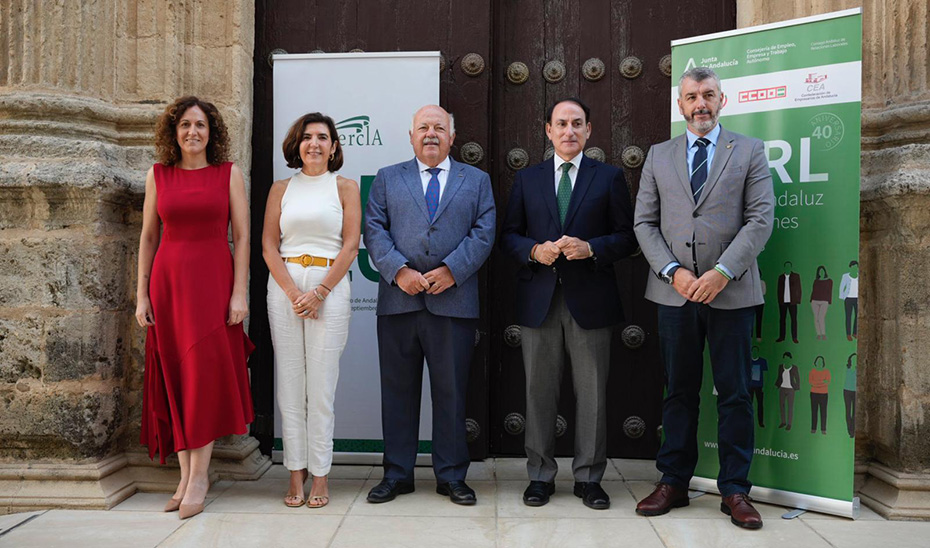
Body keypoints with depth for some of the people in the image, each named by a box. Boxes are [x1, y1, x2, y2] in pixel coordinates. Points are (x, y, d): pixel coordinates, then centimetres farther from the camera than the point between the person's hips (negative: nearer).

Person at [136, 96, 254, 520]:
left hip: (214, 279, -2)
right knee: (175, 377, 4)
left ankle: (199, 474, 4)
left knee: (206, 372, -5)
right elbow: (148, 237, 11)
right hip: (168, 282, 2)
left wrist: (239, 293, -8)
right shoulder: (158, 175, 10)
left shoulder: (229, 174, 4)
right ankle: (185, 476, 12)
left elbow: (241, 237, 0)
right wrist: (142, 294, 4)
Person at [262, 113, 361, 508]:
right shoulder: (281, 189, 12)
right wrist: (293, 292, -8)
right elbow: (269, 245, 6)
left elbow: (350, 245, -1)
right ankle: (296, 473, 12)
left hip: (329, 286, -2)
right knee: (289, 379, 3)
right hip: (284, 286, 2)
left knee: (321, 381, -2)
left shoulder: (345, 187, 7)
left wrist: (319, 292, -10)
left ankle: (320, 474, 8)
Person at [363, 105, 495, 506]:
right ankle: (397, 474, 19)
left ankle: (451, 476, 18)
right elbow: (374, 230, 4)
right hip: (399, 300, 1)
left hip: (454, 301, 0)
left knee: (451, 391, 5)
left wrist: (451, 270, -11)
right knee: (398, 390, 7)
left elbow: (483, 233, 3)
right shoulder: (387, 178, 15)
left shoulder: (476, 180, 14)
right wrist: (398, 270, -11)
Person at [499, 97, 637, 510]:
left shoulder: (609, 177, 7)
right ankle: (540, 475, 20)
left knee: (592, 392, 4)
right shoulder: (527, 179, 12)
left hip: (589, 299, -1)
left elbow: (627, 236, 3)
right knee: (539, 391, 7)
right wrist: (533, 250, -10)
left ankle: (588, 478, 18)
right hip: (539, 299, 1)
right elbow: (508, 235, 10)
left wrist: (590, 248, -14)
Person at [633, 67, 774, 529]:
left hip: (731, 291, -1)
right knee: (679, 392, 9)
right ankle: (673, 482, 19)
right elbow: (644, 222, 7)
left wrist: (722, 272, -14)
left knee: (735, 394, 4)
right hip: (674, 292, 2)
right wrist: (673, 271, -8)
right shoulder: (658, 156, 12)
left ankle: (735, 490, 16)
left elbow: (761, 218, -2)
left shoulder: (749, 151, 7)